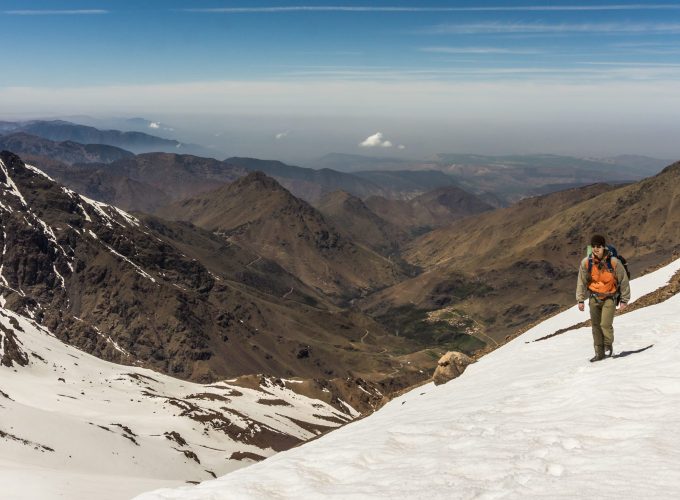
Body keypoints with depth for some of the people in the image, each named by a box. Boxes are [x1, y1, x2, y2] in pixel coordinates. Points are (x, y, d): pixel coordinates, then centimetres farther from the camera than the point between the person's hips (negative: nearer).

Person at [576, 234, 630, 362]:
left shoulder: (614, 262, -14)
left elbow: (624, 281, -3)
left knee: (605, 324, -14)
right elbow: (581, 282, 3)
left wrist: (624, 300, 0)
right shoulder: (586, 263, -8)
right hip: (594, 297, 3)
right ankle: (599, 353, 17)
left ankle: (608, 345, 14)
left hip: (610, 297, -3)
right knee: (596, 326, 6)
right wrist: (580, 300, 1)